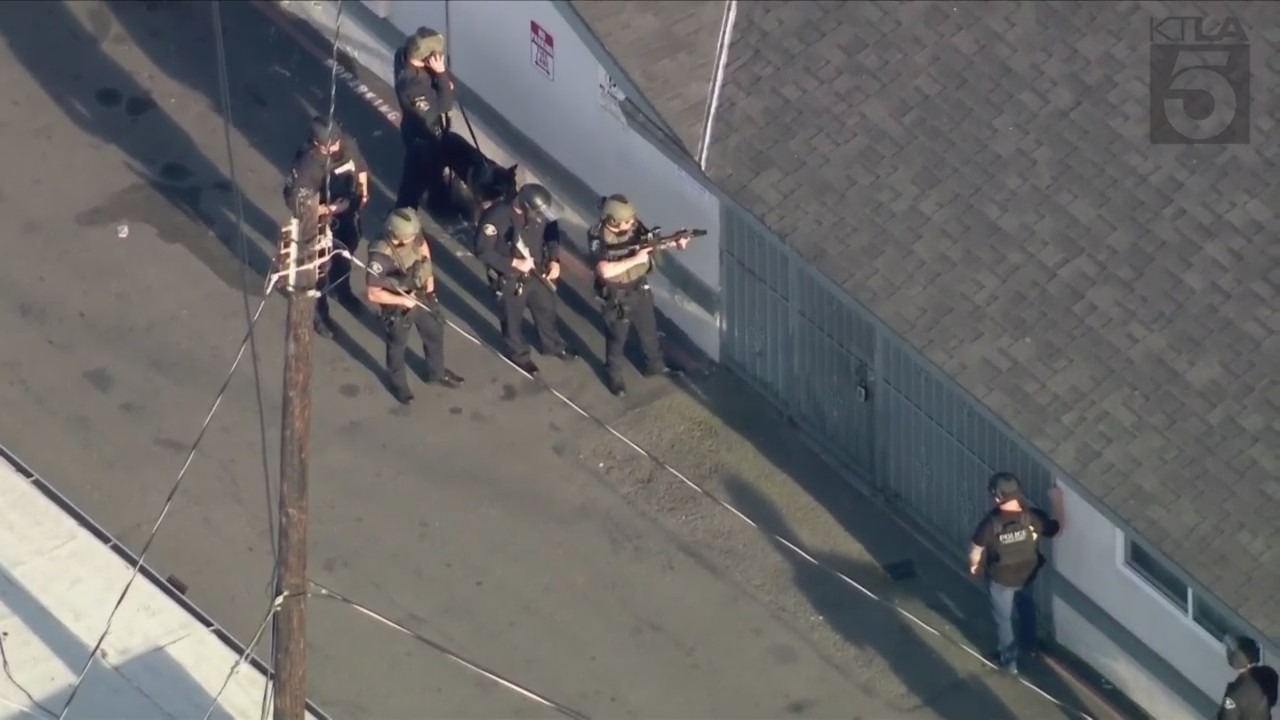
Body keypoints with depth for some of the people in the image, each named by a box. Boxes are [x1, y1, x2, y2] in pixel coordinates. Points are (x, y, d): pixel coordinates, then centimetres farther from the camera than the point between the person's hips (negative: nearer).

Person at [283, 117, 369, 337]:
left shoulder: (347, 144, -19)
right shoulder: (306, 164, -36)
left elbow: (360, 166, 5)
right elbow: (294, 202, -30)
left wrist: (363, 192, -1)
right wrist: (327, 209, -32)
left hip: (348, 213, 6)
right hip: (323, 221, -6)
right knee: (321, 266, 13)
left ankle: (341, 289, 60)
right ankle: (319, 313, 37)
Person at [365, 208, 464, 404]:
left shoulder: (413, 235, -21)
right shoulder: (380, 256, -39)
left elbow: (423, 246, 6)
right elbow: (373, 294, -29)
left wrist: (429, 276, -2)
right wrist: (403, 300, -26)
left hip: (421, 295, 6)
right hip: (398, 307, -6)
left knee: (435, 332, 26)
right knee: (398, 346, 20)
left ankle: (437, 372, 54)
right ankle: (399, 384, 48)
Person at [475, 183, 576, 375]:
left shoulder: (541, 212, -19)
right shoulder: (496, 217, -33)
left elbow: (552, 233, 2)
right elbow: (483, 252, -25)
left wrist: (554, 260, -11)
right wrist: (514, 263, -28)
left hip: (537, 273, 5)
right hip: (510, 279, -5)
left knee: (547, 310, 26)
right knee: (513, 319, 20)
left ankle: (553, 346, 53)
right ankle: (518, 354, 47)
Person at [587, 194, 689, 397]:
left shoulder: (633, 225, -13)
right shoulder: (598, 238, -30)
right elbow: (605, 271, -41)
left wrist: (676, 243, -23)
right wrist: (635, 259, -38)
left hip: (641, 289, 5)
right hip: (617, 295, -5)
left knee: (649, 330, 25)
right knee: (617, 338, 16)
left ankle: (655, 365, 49)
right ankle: (614, 376, 38)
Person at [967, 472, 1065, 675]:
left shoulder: (990, 524, -34)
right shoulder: (1034, 517, -28)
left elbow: (975, 552, -18)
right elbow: (1057, 529, -8)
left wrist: (974, 565, 4)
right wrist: (1057, 501, -1)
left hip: (1001, 580, -3)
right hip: (1027, 576, 3)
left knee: (1005, 619, 22)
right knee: (1027, 610, 33)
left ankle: (1009, 660, 39)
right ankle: (1029, 645, 56)